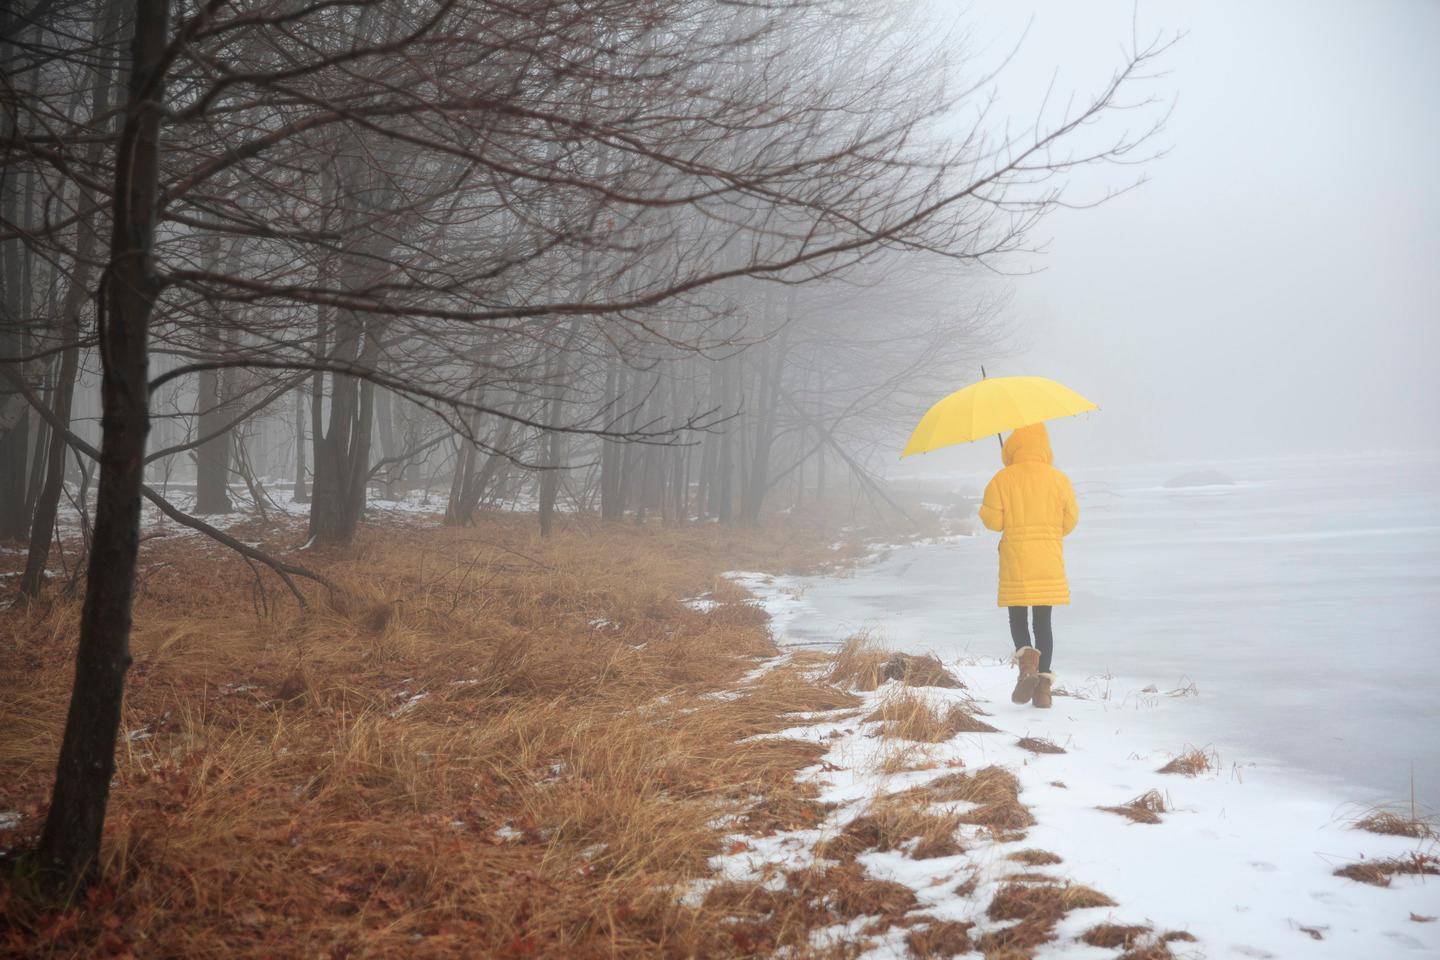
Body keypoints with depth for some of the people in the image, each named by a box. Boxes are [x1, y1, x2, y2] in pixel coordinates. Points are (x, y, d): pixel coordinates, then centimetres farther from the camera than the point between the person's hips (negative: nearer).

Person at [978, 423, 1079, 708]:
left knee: (1017, 619, 9)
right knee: (1043, 622, 10)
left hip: (1015, 561, -2)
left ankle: (1027, 661, -21)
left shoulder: (1003, 480, -7)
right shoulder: (1059, 480, -1)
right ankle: (1043, 685, 4)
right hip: (1049, 563, 2)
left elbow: (992, 521, -7)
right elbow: (1071, 520, 4)